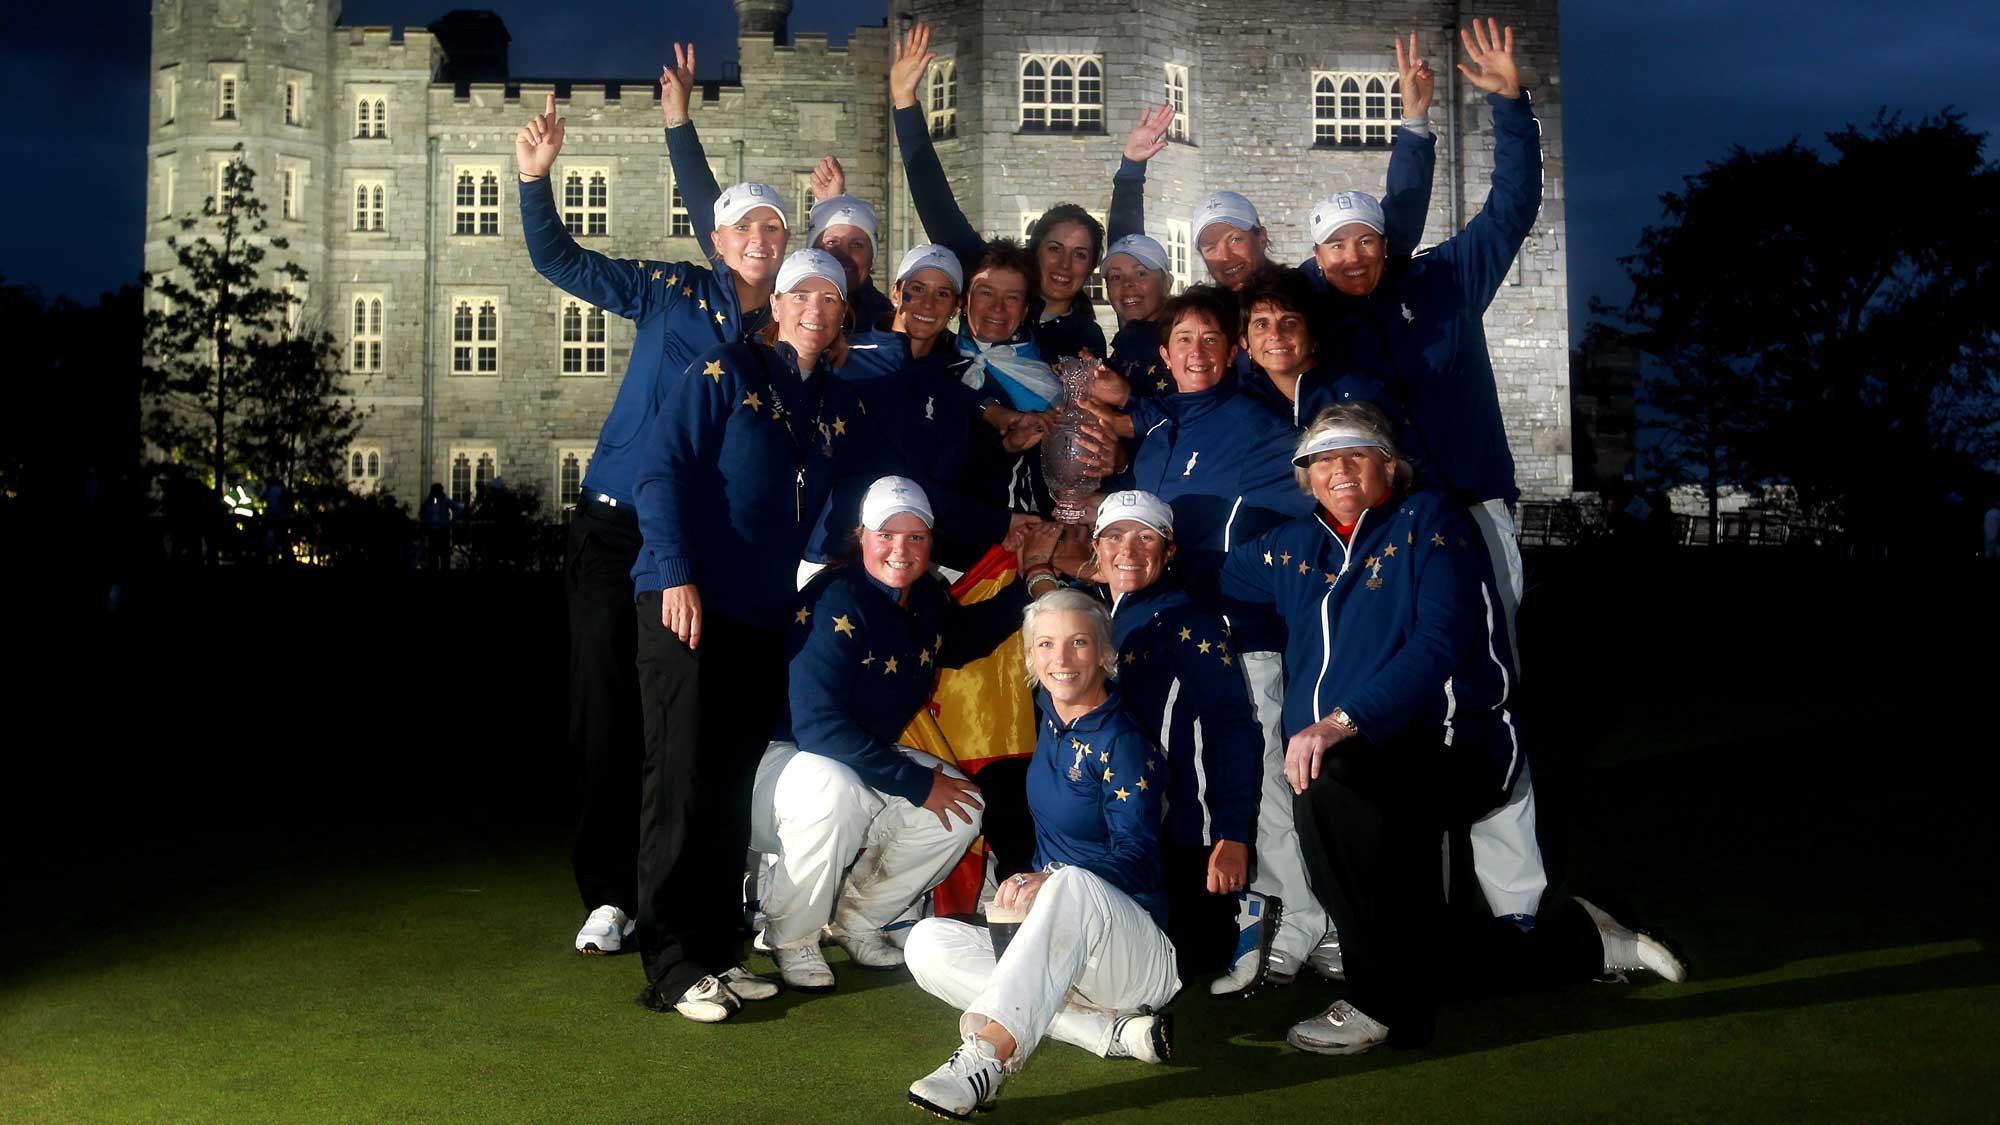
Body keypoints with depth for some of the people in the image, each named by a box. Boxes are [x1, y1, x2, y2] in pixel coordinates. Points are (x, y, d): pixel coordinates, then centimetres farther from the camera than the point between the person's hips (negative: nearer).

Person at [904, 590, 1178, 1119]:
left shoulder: (1122, 743, -12)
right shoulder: (1049, 712, 7)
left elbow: (1137, 857, -21)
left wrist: (1049, 882, -35)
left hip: (1137, 951, -7)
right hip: (1050, 949, 7)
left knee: (1074, 882, -38)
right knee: (928, 943, -16)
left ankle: (985, 1055, -46)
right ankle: (1116, 1032, -21)